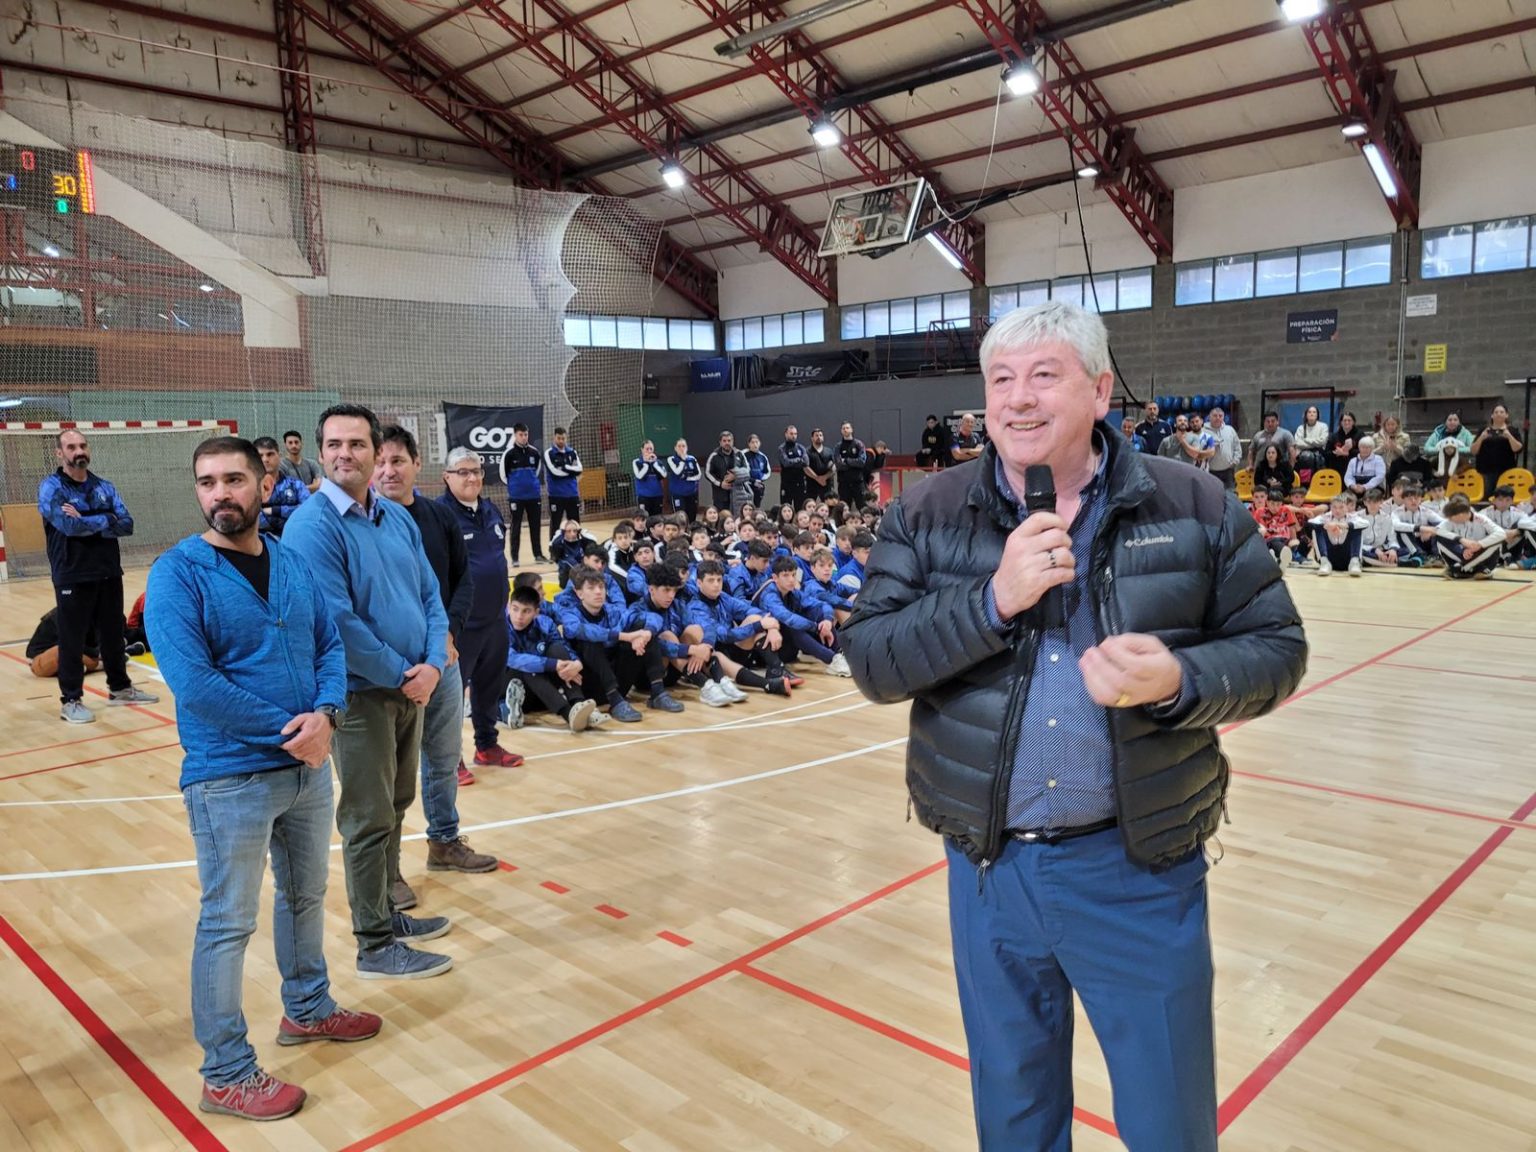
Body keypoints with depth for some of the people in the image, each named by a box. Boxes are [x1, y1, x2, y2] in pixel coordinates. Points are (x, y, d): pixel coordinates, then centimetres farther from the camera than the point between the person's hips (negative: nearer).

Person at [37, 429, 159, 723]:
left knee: (113, 635, 15)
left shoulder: (104, 487, 8)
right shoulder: (50, 487, -6)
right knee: (72, 641, 2)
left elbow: (126, 524, -3)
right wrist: (106, 520, -9)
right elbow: (68, 525, -22)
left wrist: (86, 522, -16)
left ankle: (120, 688, 28)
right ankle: (71, 701, 11)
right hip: (72, 578, -5)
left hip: (109, 574, 5)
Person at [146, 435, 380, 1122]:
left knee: (306, 895, 22)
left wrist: (324, 715, -15)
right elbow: (192, 683, -22)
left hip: (308, 768, 6)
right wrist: (287, 729, -19)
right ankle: (227, 1075, 21)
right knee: (228, 924, 5)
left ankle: (308, 1007, 43)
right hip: (229, 779, -6)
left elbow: (330, 645, 4)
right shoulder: (177, 574, -13)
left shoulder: (292, 563, 5)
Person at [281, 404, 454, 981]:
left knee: (395, 806, 19)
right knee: (368, 820, 3)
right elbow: (336, 622, -20)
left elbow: (430, 596, 7)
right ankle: (376, 945, 15)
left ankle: (386, 910, 35)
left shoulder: (398, 517, 7)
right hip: (360, 694, -7)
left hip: (412, 687, 7)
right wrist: (401, 674, -15)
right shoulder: (312, 525, -15)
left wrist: (431, 664, -8)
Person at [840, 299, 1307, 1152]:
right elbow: (871, 662, -9)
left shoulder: (1195, 506, -5)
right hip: (989, 864, 1)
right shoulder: (925, 518, -3)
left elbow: (1275, 648, -1)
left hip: (1140, 866, -1)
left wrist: (1179, 683, -22)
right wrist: (993, 599, -24)